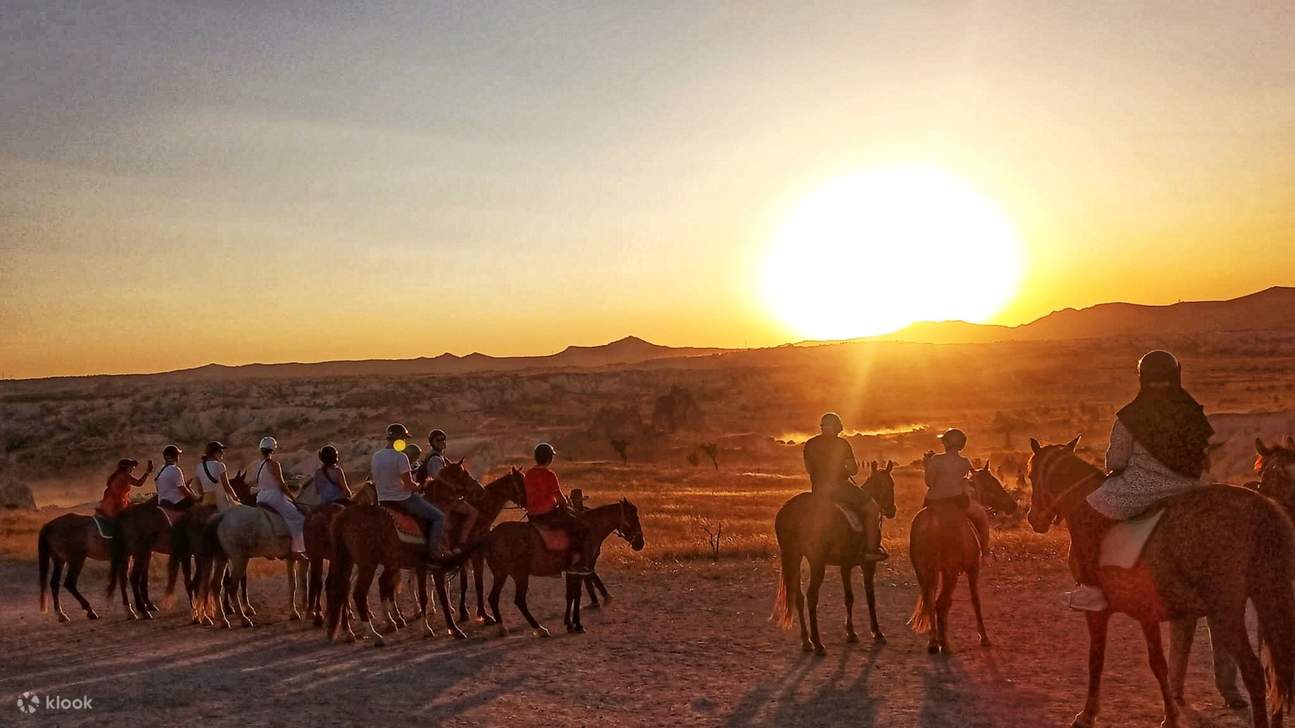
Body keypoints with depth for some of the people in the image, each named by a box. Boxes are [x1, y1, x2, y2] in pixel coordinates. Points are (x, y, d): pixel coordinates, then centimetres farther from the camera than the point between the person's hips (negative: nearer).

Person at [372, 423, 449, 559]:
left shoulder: (376, 456, 5)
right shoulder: (401, 457, -19)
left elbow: (375, 483, 13)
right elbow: (410, 486, -19)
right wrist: (419, 486, 2)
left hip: (382, 501, 9)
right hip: (402, 500, -9)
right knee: (439, 517, 1)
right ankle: (433, 551, -7)